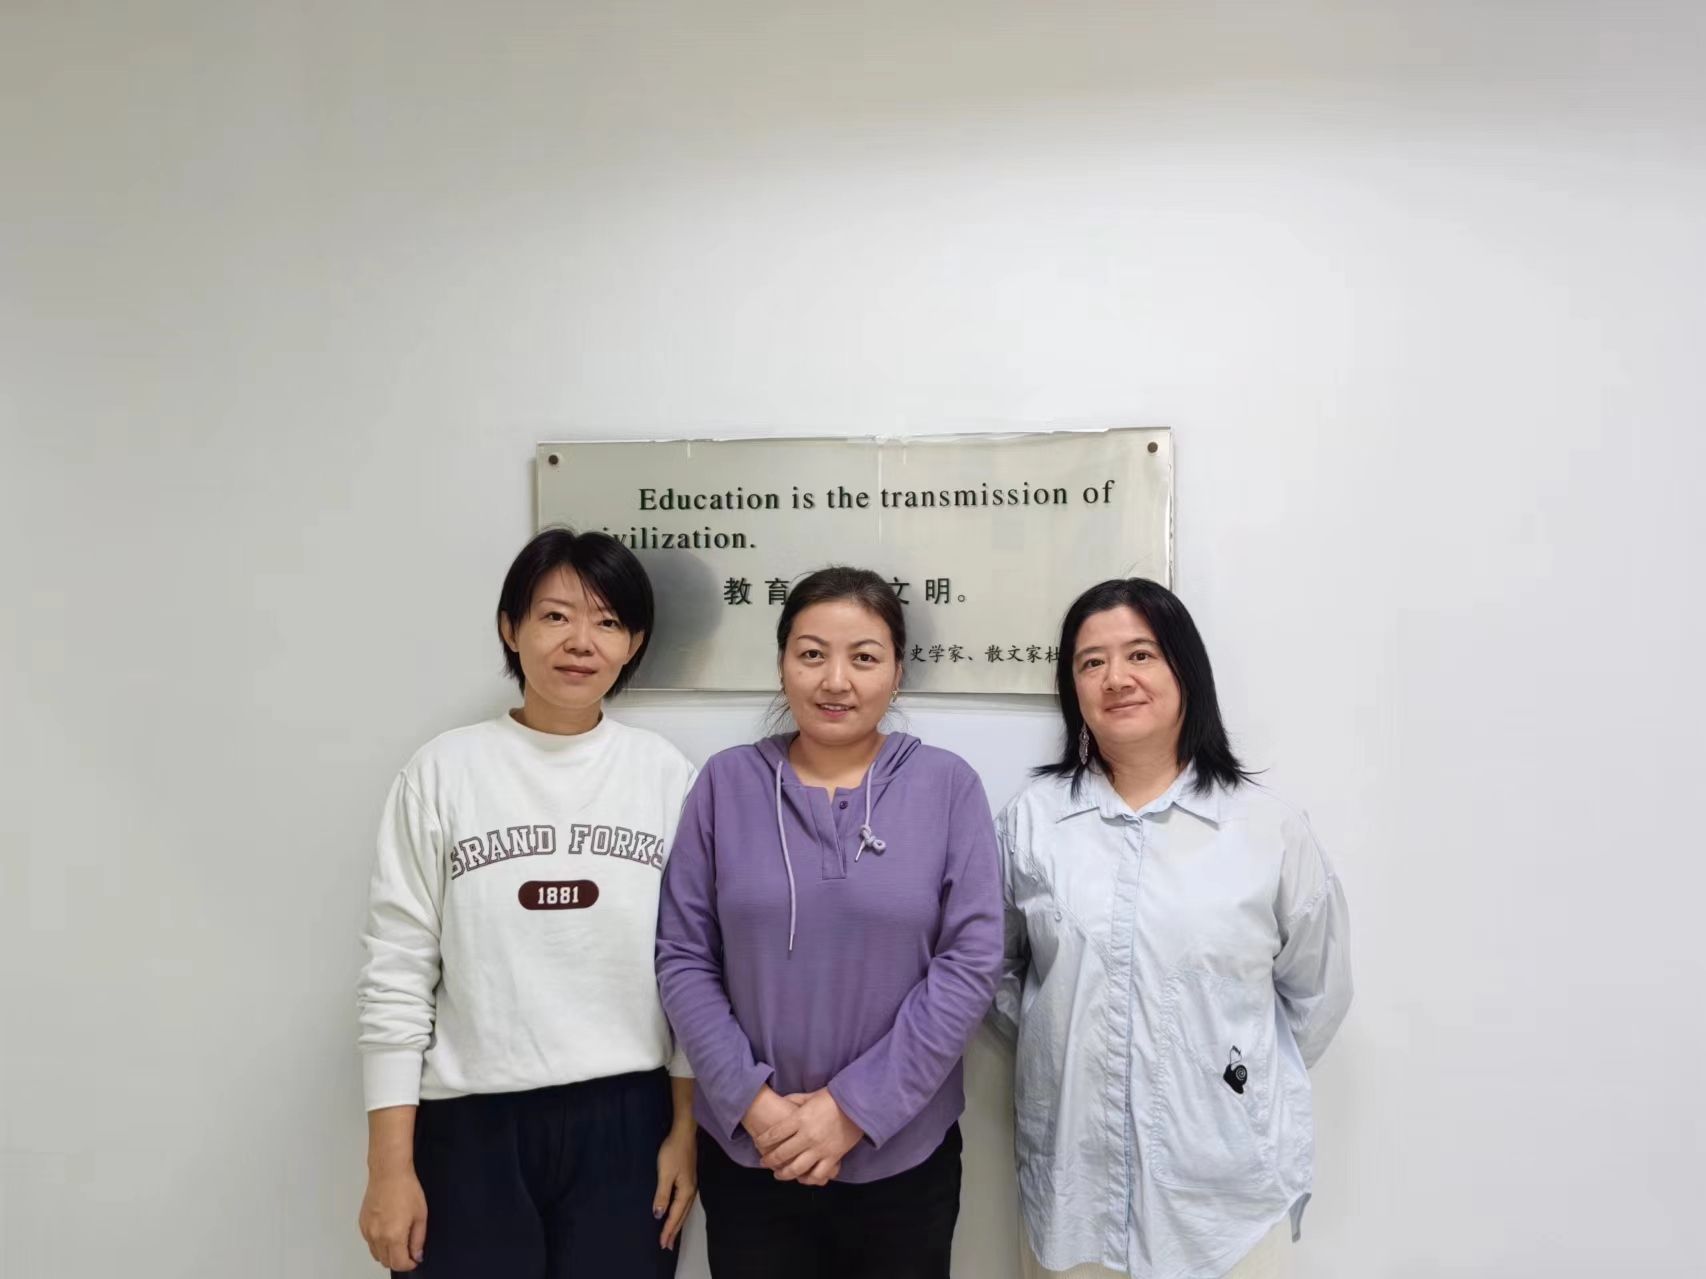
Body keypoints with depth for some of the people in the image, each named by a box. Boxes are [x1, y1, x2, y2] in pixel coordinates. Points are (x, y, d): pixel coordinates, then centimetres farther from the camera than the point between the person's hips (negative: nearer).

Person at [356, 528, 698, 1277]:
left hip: (626, 1122, 1)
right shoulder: (445, 772, -4)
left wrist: (686, 1126, 2)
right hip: (472, 1127, -1)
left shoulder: (666, 775, -1)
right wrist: (389, 1165, -4)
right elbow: (398, 972, -3)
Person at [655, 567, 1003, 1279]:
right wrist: (750, 1099, -10)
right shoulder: (727, 783, -3)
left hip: (903, 1154, -1)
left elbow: (970, 964, -10)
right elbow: (682, 957, -1)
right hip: (746, 1153, 1)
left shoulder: (948, 786, -7)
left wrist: (854, 1107, -12)